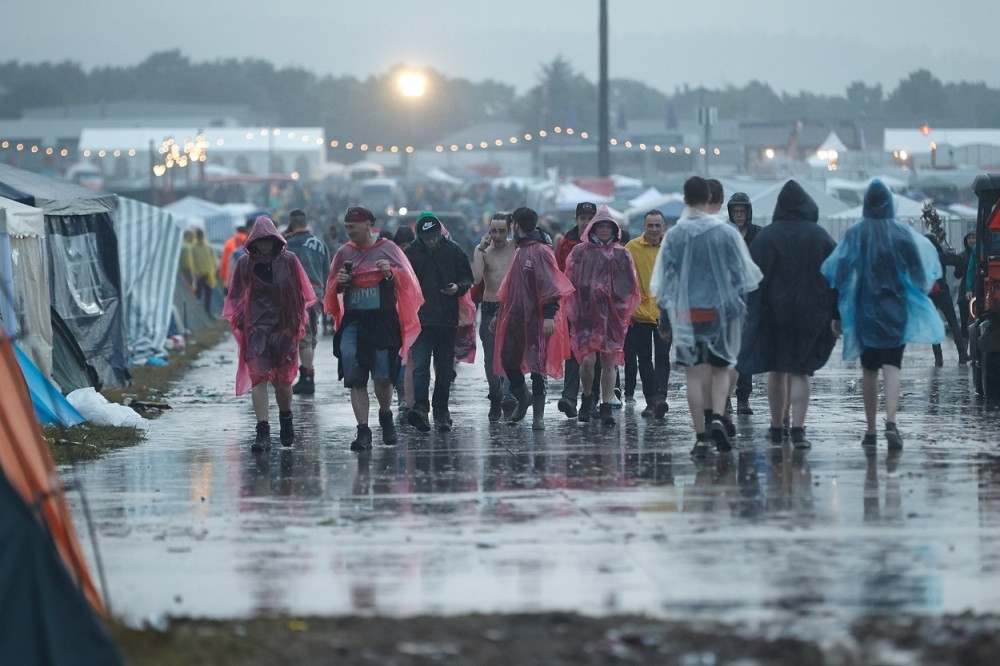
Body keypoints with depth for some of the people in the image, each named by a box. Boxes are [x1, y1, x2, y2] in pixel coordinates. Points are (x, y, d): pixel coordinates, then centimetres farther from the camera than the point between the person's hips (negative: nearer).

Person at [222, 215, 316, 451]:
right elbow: (236, 297, 8)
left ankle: (286, 419, 35)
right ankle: (263, 431, -14)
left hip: (284, 328, 0)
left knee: (282, 380, 6)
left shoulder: (288, 261, 1)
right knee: (258, 378, -11)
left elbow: (301, 295, 6)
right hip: (255, 330, 0)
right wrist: (240, 323, -1)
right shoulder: (245, 264, 2)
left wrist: (298, 324, 2)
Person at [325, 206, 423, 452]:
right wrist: (339, 283, -4)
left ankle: (386, 417, 25)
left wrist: (391, 273, -16)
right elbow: (332, 290, 18)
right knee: (355, 380, -5)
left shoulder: (388, 248, 4)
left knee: (383, 377, -3)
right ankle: (363, 431, -4)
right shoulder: (344, 253, 11)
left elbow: (407, 282, 3)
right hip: (353, 323, 2)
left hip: (383, 321, -2)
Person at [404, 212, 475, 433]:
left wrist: (458, 287, -12)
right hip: (420, 320, -2)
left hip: (447, 319, 2)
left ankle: (441, 410, 17)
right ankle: (420, 408, -22)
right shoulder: (411, 253, 2)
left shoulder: (453, 251, 3)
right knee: (420, 366, -14)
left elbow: (467, 278, 10)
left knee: (445, 369, 8)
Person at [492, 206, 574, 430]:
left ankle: (538, 415, 2)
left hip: (536, 319, -9)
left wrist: (549, 315, -25)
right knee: (507, 360, 12)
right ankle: (523, 399, 33)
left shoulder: (541, 252, -11)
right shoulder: (519, 252, 17)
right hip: (515, 317, 9)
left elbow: (550, 286, -18)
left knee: (537, 366, -3)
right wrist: (499, 314, 26)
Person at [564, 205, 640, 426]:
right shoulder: (580, 252, 5)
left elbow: (631, 287, 14)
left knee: (609, 363, 1)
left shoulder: (622, 255, 9)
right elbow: (570, 283, 7)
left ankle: (606, 406, 9)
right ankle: (587, 397, 13)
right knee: (588, 359, -12)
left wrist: (625, 311, 8)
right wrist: (573, 311, 2)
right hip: (586, 315, -2)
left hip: (613, 316, 2)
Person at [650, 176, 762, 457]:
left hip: (686, 313, 0)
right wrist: (742, 313, 8)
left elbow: (664, 282, 1)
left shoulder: (674, 236, -2)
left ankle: (701, 437, -1)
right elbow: (742, 275, -1)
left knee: (694, 374, 3)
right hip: (721, 309, 0)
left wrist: (665, 320, 7)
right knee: (720, 369, 12)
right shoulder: (727, 233, -4)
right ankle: (717, 418, -12)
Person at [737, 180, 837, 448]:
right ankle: (798, 429, -12)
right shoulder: (821, 237, -2)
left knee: (776, 370, 12)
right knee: (801, 371, 1)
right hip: (810, 313, 0)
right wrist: (837, 316, 3)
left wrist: (750, 312, 4)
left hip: (772, 312, 0)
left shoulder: (766, 236, -4)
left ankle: (777, 428, 19)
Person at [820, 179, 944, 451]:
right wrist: (917, 297, 17)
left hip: (865, 312, 1)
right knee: (891, 367, -5)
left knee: (869, 371, 11)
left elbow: (839, 275, -3)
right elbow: (920, 272, -1)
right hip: (896, 311, -1)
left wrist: (837, 314, 4)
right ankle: (891, 423, -25)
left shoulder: (855, 234, -3)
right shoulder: (903, 233, -5)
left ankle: (871, 431, 14)